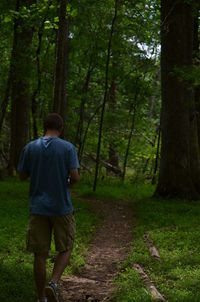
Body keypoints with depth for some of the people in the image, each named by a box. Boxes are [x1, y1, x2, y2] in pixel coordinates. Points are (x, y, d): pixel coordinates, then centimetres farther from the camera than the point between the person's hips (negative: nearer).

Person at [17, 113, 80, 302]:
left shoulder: (30, 148, 0)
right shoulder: (68, 148, -6)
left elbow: (22, 176, 6)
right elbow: (75, 177, -11)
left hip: (38, 208, 2)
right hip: (62, 208, -2)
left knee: (40, 254, 9)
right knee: (65, 249, 13)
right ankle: (53, 284, -8)